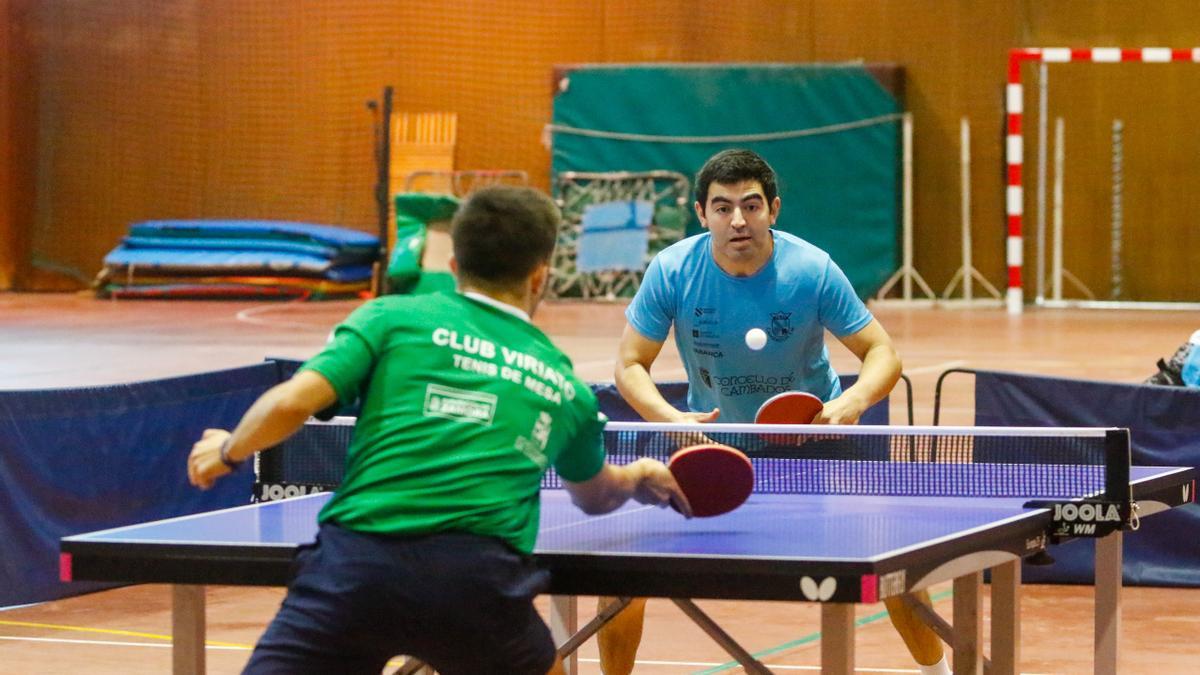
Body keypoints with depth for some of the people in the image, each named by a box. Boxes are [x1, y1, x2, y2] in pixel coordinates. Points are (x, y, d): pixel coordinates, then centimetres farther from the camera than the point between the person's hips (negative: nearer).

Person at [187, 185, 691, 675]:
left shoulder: (394, 318, 13)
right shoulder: (563, 385, 23)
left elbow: (291, 403, 1)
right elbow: (595, 496, 43)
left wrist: (228, 451, 22)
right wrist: (639, 478, 67)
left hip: (355, 563, -2)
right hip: (481, 580, 2)